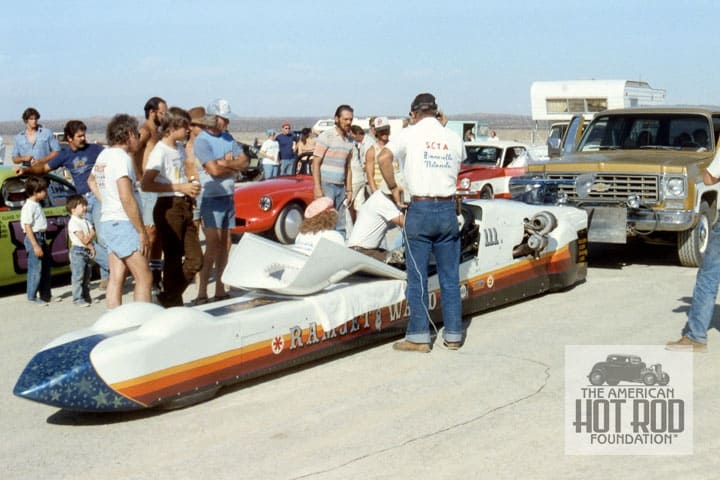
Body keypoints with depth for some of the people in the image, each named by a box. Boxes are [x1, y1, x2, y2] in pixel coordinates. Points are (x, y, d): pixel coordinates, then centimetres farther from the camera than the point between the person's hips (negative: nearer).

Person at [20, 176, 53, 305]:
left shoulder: (37, 204, 13)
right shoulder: (29, 206, -17)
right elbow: (27, 227, -20)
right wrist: (35, 246, -23)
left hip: (41, 237, 10)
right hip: (33, 238, -10)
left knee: (45, 267, 15)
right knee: (35, 269, -6)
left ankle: (46, 295, 24)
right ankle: (32, 297, 2)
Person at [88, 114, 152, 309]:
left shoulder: (104, 154, 14)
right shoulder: (121, 157, -14)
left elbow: (91, 180, 33)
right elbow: (127, 198, -22)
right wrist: (142, 232, -18)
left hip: (108, 222, 9)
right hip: (123, 224, -9)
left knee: (116, 278, 8)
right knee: (144, 279, -7)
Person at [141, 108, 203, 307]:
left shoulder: (180, 147, 13)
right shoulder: (160, 151, -13)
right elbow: (146, 184, -23)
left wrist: (190, 188, 9)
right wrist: (180, 187, -22)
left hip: (184, 206, 8)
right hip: (168, 207, -8)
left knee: (195, 259, 8)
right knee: (173, 259, -1)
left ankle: (169, 297, 21)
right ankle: (172, 305, 12)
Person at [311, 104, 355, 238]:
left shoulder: (349, 140, 13)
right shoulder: (326, 136, -7)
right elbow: (316, 163, -10)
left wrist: (349, 189, 12)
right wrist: (317, 188, -17)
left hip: (341, 187, 6)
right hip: (326, 185, -6)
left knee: (340, 226, 9)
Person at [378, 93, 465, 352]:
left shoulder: (409, 134, -2)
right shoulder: (454, 138, 10)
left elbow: (384, 157, -16)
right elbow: (458, 168, 15)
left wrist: (393, 187, -4)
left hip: (420, 209, -3)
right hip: (448, 209, 3)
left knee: (417, 278, 3)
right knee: (450, 277, 10)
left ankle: (418, 337, 4)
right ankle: (453, 335, 14)